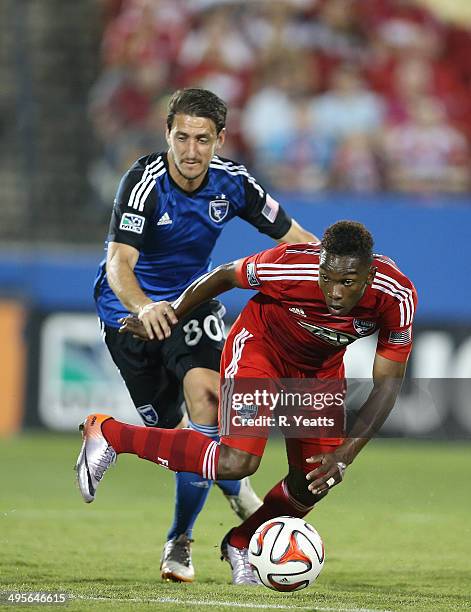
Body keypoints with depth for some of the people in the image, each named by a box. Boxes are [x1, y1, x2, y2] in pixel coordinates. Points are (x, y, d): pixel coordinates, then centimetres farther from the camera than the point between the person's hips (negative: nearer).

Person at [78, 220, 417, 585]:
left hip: (322, 368, 4)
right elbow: (226, 275, -14)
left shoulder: (397, 297, -29)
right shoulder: (289, 266, -36)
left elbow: (387, 384, -20)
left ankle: (241, 546, 34)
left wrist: (345, 455, -29)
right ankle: (109, 435, -8)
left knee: (312, 485, 6)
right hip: (260, 344, -4)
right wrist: (172, 314, -1)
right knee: (236, 462, -24)